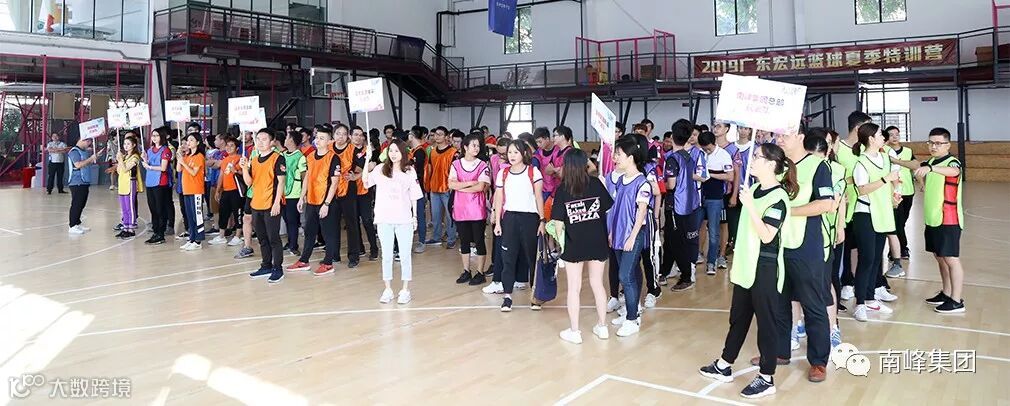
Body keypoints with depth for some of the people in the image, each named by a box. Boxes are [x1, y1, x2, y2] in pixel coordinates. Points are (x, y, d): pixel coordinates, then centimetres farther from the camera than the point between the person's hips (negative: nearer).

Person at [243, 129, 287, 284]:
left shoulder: (277, 158, -7)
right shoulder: (254, 160, 13)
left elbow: (281, 181, -12)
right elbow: (249, 182, 9)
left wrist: (276, 203, -17)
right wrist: (244, 168, -7)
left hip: (271, 205, -7)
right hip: (256, 205, 7)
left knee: (273, 238, -3)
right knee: (262, 238, 14)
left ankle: (278, 269, 4)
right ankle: (266, 266, 24)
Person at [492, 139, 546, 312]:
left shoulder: (533, 172, -1)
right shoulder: (502, 173, 7)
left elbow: (539, 197, -2)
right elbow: (499, 199, 8)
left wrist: (542, 220, -6)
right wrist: (497, 222, 3)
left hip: (529, 217, -2)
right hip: (510, 218, 2)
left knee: (532, 255, 4)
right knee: (508, 257, 0)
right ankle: (507, 295, 5)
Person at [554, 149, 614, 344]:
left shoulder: (562, 190, -10)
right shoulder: (596, 184, -5)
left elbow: (558, 221, -10)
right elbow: (608, 208, 0)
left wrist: (560, 239, 4)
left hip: (574, 245, -2)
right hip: (597, 242, 2)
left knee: (574, 288, 8)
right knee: (598, 284, 16)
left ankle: (574, 331, 15)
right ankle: (602, 327, 27)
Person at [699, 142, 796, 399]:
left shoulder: (778, 197, -16)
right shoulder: (754, 190, 9)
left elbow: (767, 236, -24)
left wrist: (749, 206, -28)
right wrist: (736, 262, 19)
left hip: (765, 270, -8)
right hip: (746, 267, 8)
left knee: (765, 322, 2)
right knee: (737, 318, 17)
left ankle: (766, 379, 13)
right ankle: (724, 366, 29)